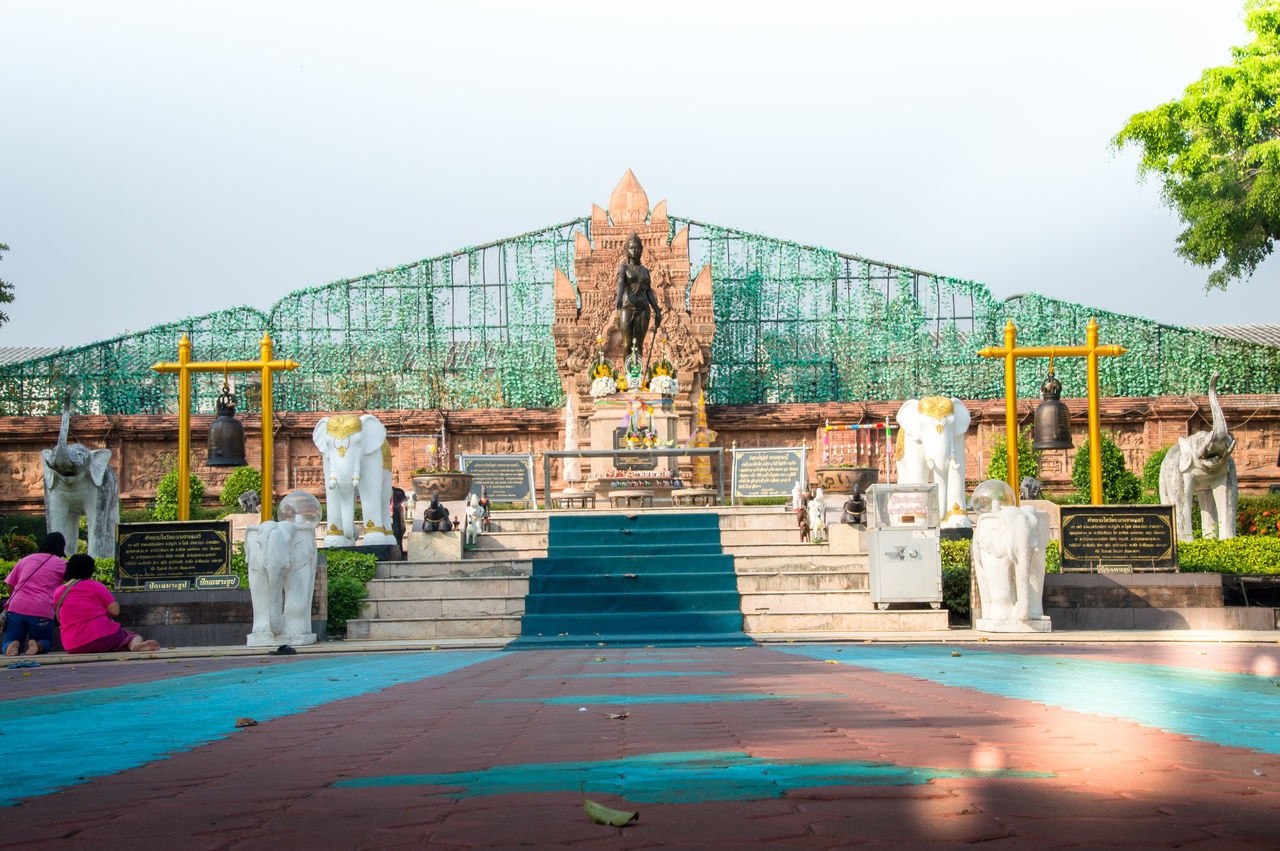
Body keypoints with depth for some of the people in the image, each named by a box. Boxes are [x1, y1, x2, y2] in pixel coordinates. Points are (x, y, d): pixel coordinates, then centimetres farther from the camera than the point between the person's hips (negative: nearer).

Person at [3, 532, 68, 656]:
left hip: (15, 608, 2)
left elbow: (9, 585, 21)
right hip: (42, 611, -2)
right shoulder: (61, 564, 9)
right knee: (46, 644, 19)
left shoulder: (26, 559, 19)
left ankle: (13, 646, -21)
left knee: (8, 647, 15)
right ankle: (37, 645, -16)